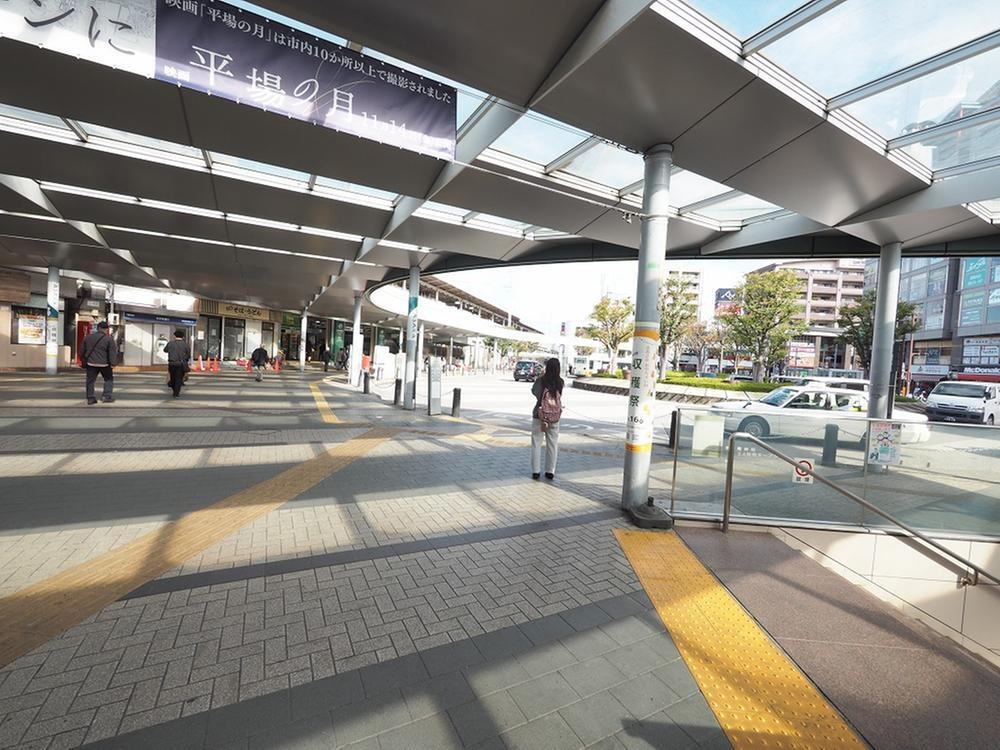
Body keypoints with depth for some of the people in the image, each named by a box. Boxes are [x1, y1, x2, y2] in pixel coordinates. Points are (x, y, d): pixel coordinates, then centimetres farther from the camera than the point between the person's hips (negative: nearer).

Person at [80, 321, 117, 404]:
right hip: (104, 364, -4)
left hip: (91, 363, 4)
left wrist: (83, 362, 25)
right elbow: (113, 353, -11)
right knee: (109, 379, 10)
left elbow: (82, 351, 16)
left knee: (90, 380, 10)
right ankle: (106, 396, 1)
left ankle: (90, 398, 12)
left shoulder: (88, 337, 9)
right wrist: (113, 363, -8)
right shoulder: (109, 339, -7)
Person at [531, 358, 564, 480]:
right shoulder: (560, 382, -5)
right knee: (552, 444, 13)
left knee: (536, 444, 8)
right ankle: (550, 471, 18)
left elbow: (534, 391, -1)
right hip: (554, 418, 2)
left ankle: (536, 471, 11)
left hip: (539, 416, -2)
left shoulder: (541, 380, -13)